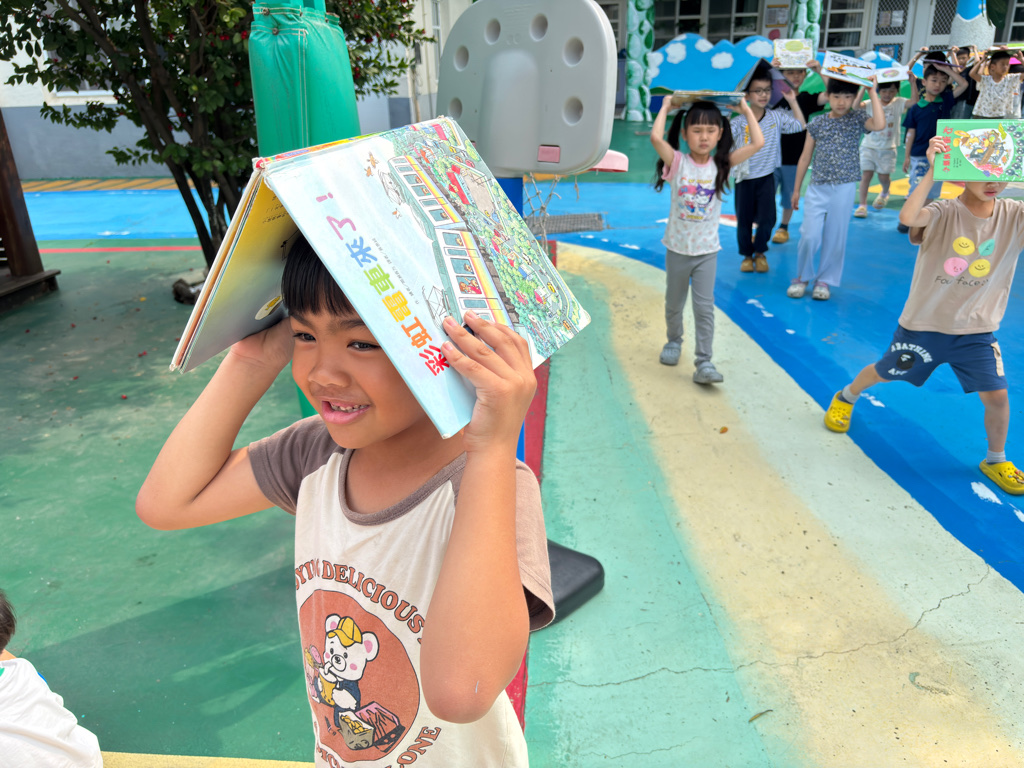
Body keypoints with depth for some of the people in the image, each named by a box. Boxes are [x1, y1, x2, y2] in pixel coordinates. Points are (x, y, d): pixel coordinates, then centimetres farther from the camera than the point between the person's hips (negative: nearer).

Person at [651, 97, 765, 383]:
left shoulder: (721, 165, -3)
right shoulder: (678, 163, -9)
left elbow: (758, 143, -10)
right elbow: (656, 137, -26)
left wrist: (747, 111, -2)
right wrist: (666, 108, -13)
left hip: (707, 251, 0)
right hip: (677, 249, 0)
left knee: (704, 307, -4)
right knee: (674, 303, 18)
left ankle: (704, 362, -2)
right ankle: (674, 341, 42)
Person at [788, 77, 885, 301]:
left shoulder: (857, 119, 1)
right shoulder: (817, 123, 5)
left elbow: (879, 124, -21)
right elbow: (805, 157, 10)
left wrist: (872, 93, -14)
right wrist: (796, 189, 11)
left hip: (844, 187, 0)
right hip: (817, 187, 1)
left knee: (835, 236, 5)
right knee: (809, 235, -5)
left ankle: (825, 280, 18)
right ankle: (803, 276, 16)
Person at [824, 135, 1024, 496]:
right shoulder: (943, 213, -19)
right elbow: (908, 216, -41)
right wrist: (932, 170, -44)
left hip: (976, 331, 2)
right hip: (923, 324, -2)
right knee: (883, 372, 18)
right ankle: (845, 398, 50)